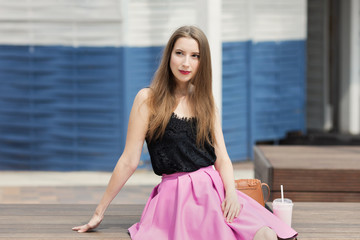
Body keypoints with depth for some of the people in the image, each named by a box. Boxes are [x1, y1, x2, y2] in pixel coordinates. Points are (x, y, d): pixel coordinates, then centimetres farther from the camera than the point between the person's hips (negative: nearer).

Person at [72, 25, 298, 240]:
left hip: (214, 190, 4)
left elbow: (222, 157, 10)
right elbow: (129, 161, 3)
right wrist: (100, 212, 3)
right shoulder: (148, 99, 1)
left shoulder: (205, 101, 16)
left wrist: (231, 192, -11)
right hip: (175, 195, -4)